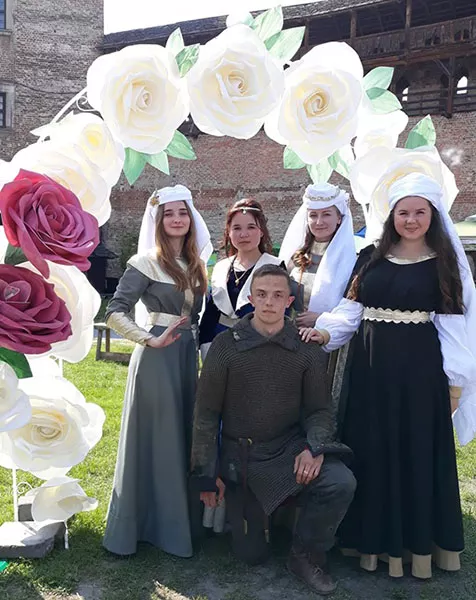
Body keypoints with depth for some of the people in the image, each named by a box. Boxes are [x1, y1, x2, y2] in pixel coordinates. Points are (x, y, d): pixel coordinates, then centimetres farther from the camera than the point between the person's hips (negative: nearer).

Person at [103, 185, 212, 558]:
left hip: (188, 356, 7)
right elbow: (114, 312, -13)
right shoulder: (148, 262, -9)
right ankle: (146, 523, 21)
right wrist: (150, 339, -17)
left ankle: (176, 521, 31)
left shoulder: (195, 264, 11)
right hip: (157, 358, -6)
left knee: (183, 438, 14)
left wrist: (193, 343, 8)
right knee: (155, 438, 3)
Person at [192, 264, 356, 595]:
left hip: (291, 446, 1)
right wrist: (206, 473, -3)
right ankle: (263, 515, 40)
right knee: (252, 554, 5)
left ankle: (307, 555, 1)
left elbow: (320, 409, 1)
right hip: (241, 456, 0)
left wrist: (315, 447, -19)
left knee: (341, 483, -27)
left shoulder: (307, 349, -4)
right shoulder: (226, 345, -8)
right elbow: (207, 412, -4)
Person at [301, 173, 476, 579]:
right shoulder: (370, 258, 9)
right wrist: (325, 332, -9)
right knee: (372, 450, 9)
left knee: (418, 451, 6)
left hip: (420, 368, -2)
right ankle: (375, 537, 25)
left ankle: (418, 540, 23)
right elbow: (352, 309, 8)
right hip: (371, 365, 3)